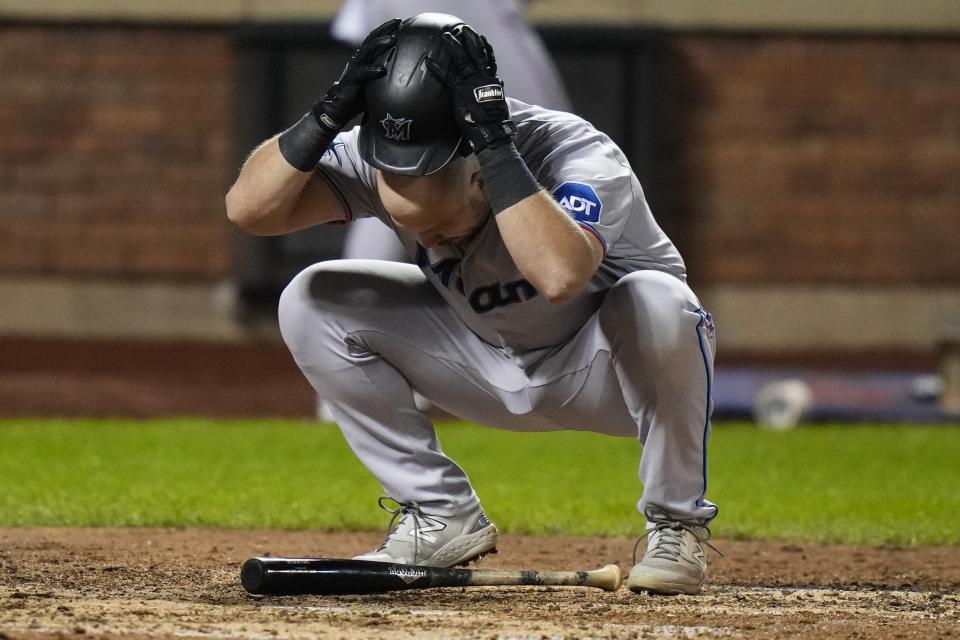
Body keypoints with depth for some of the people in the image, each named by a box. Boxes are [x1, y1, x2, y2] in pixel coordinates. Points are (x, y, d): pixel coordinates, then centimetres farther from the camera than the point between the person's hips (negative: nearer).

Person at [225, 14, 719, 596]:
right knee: (311, 303, -14)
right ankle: (441, 517, -1)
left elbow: (561, 274, -56)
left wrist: (494, 139, -53)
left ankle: (678, 524, -15)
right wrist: (332, 111, -41)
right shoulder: (374, 157, -21)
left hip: (603, 368, -5)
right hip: (488, 367, 5)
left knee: (658, 303, -40)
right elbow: (248, 208, -31)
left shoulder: (582, 158, -35)